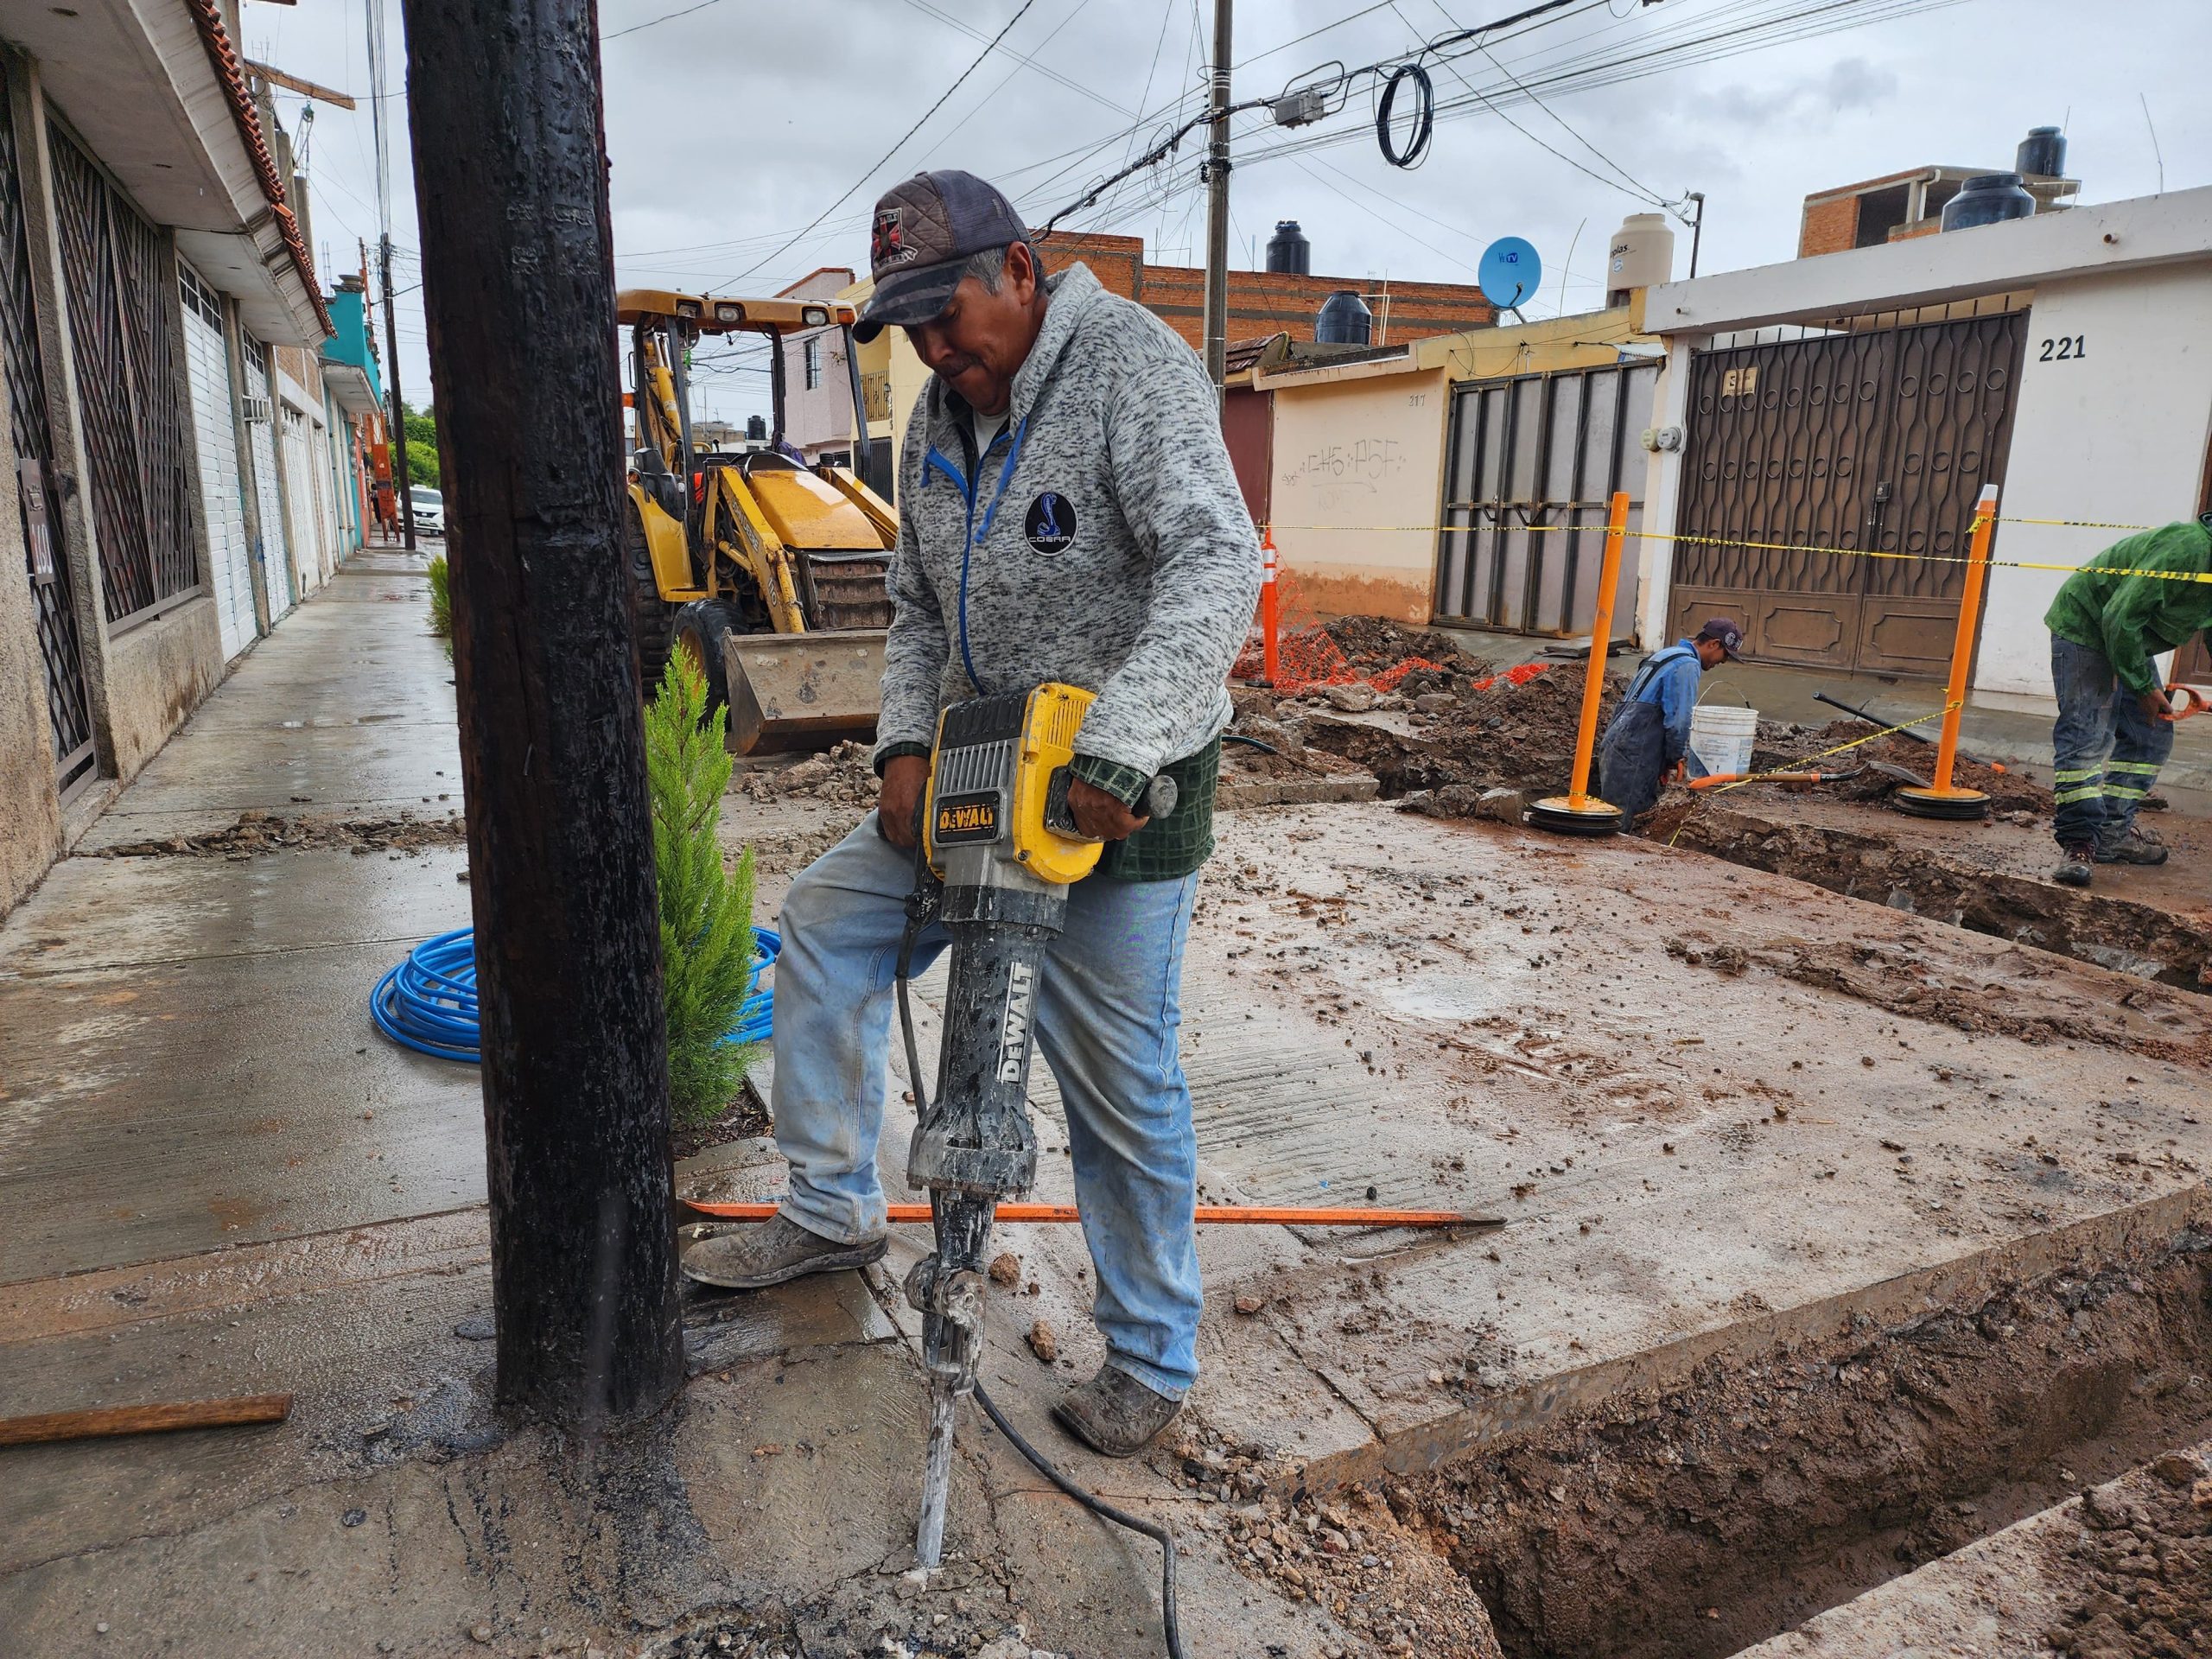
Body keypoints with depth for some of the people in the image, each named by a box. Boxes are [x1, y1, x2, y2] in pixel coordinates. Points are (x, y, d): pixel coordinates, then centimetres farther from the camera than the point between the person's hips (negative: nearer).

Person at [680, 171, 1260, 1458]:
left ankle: (1155, 1362, 19)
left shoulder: (1131, 364, -15)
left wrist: (1116, 751, -38)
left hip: (1124, 800, -8)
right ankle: (833, 1211, 26)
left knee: (1123, 1089, -1)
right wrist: (907, 742, -1)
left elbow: (1220, 563, -28)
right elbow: (919, 609, 16)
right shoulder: (942, 414, 10)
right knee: (823, 923, 10)